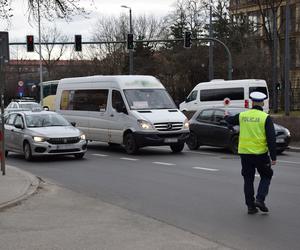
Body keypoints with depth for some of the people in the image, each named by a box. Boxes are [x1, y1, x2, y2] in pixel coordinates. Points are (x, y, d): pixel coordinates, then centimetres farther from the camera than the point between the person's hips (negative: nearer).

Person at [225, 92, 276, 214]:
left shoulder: (242, 115, 2)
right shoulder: (266, 118, -8)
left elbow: (230, 121, 24)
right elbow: (271, 139, -12)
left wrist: (226, 116, 48)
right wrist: (273, 157, -8)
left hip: (245, 153, 3)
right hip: (260, 153, -3)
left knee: (248, 179, 13)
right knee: (266, 176, 15)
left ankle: (250, 206, 14)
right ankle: (260, 199, -2)